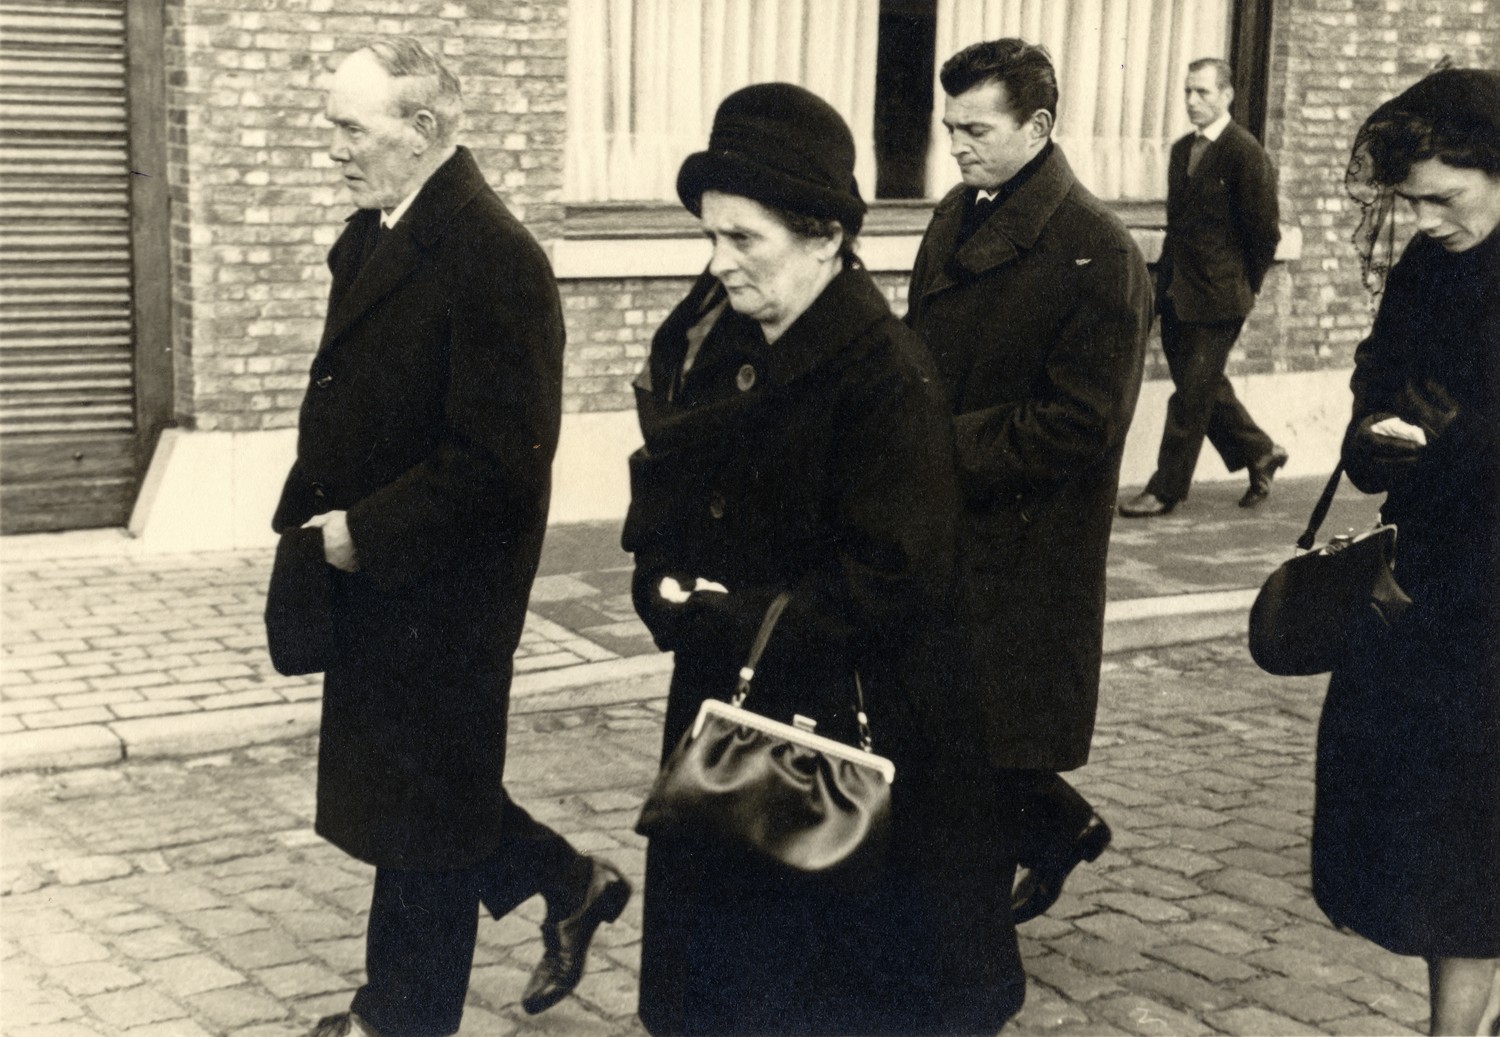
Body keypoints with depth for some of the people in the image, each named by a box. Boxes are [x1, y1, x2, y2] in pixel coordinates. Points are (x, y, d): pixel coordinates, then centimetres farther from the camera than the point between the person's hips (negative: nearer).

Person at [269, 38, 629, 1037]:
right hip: (372, 580, 9)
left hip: (441, 592, -9)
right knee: (399, 791, 19)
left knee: (417, 806, 7)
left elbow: (499, 458, -24)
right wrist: (311, 514, 7)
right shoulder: (370, 236, 9)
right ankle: (572, 883, 38)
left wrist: (366, 533, -19)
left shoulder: (494, 260, -21)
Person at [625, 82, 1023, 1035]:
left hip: (837, 719, -7)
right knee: (716, 960, 18)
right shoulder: (707, 337, 3)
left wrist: (745, 619, -21)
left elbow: (891, 580, -21)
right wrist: (664, 583, -9)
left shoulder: (888, 377, -19)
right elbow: (661, 483, 9)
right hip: (718, 698, 7)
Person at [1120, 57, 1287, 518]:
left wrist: (1244, 288, -3)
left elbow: (1265, 231, -9)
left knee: (1192, 394, -2)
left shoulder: (1246, 155, -12)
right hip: (1177, 294, 8)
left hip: (1217, 298, -8)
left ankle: (1166, 489, 7)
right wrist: (1166, 278, 12)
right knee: (1203, 388, 15)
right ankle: (1260, 453, 33)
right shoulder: (1182, 150, 12)